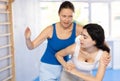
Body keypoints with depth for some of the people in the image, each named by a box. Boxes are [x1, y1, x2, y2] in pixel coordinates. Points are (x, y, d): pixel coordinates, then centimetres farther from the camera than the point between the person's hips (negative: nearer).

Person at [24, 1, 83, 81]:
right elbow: (32, 46, -15)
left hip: (64, 67, 2)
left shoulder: (77, 29, -16)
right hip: (48, 68, -2)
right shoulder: (50, 29, -19)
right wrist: (28, 38, -35)